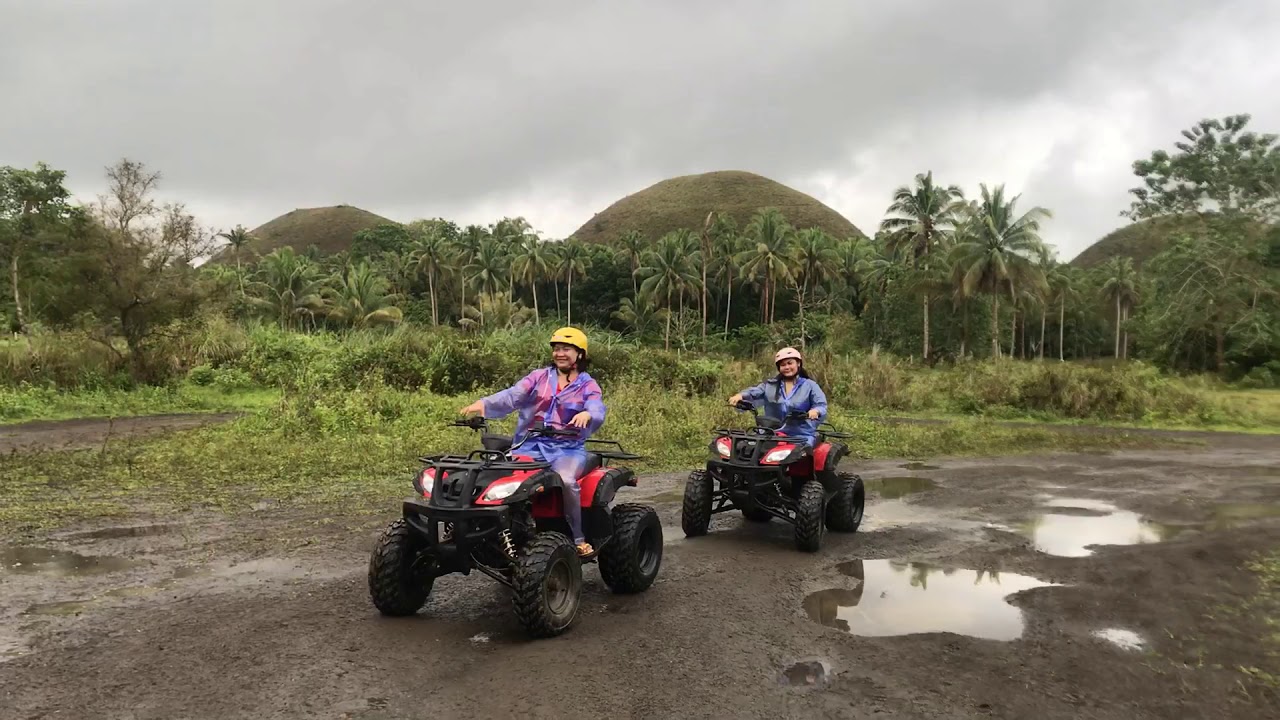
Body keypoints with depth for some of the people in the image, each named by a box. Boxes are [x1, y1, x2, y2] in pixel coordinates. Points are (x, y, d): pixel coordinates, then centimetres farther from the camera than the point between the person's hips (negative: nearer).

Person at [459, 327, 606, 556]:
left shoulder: (588, 386, 8)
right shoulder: (539, 377, 13)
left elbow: (598, 413, -12)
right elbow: (511, 396, -2)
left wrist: (587, 414, -37)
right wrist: (483, 404, -21)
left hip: (567, 448, -2)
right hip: (531, 444, 3)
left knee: (565, 480, -33)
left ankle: (577, 538, -16)